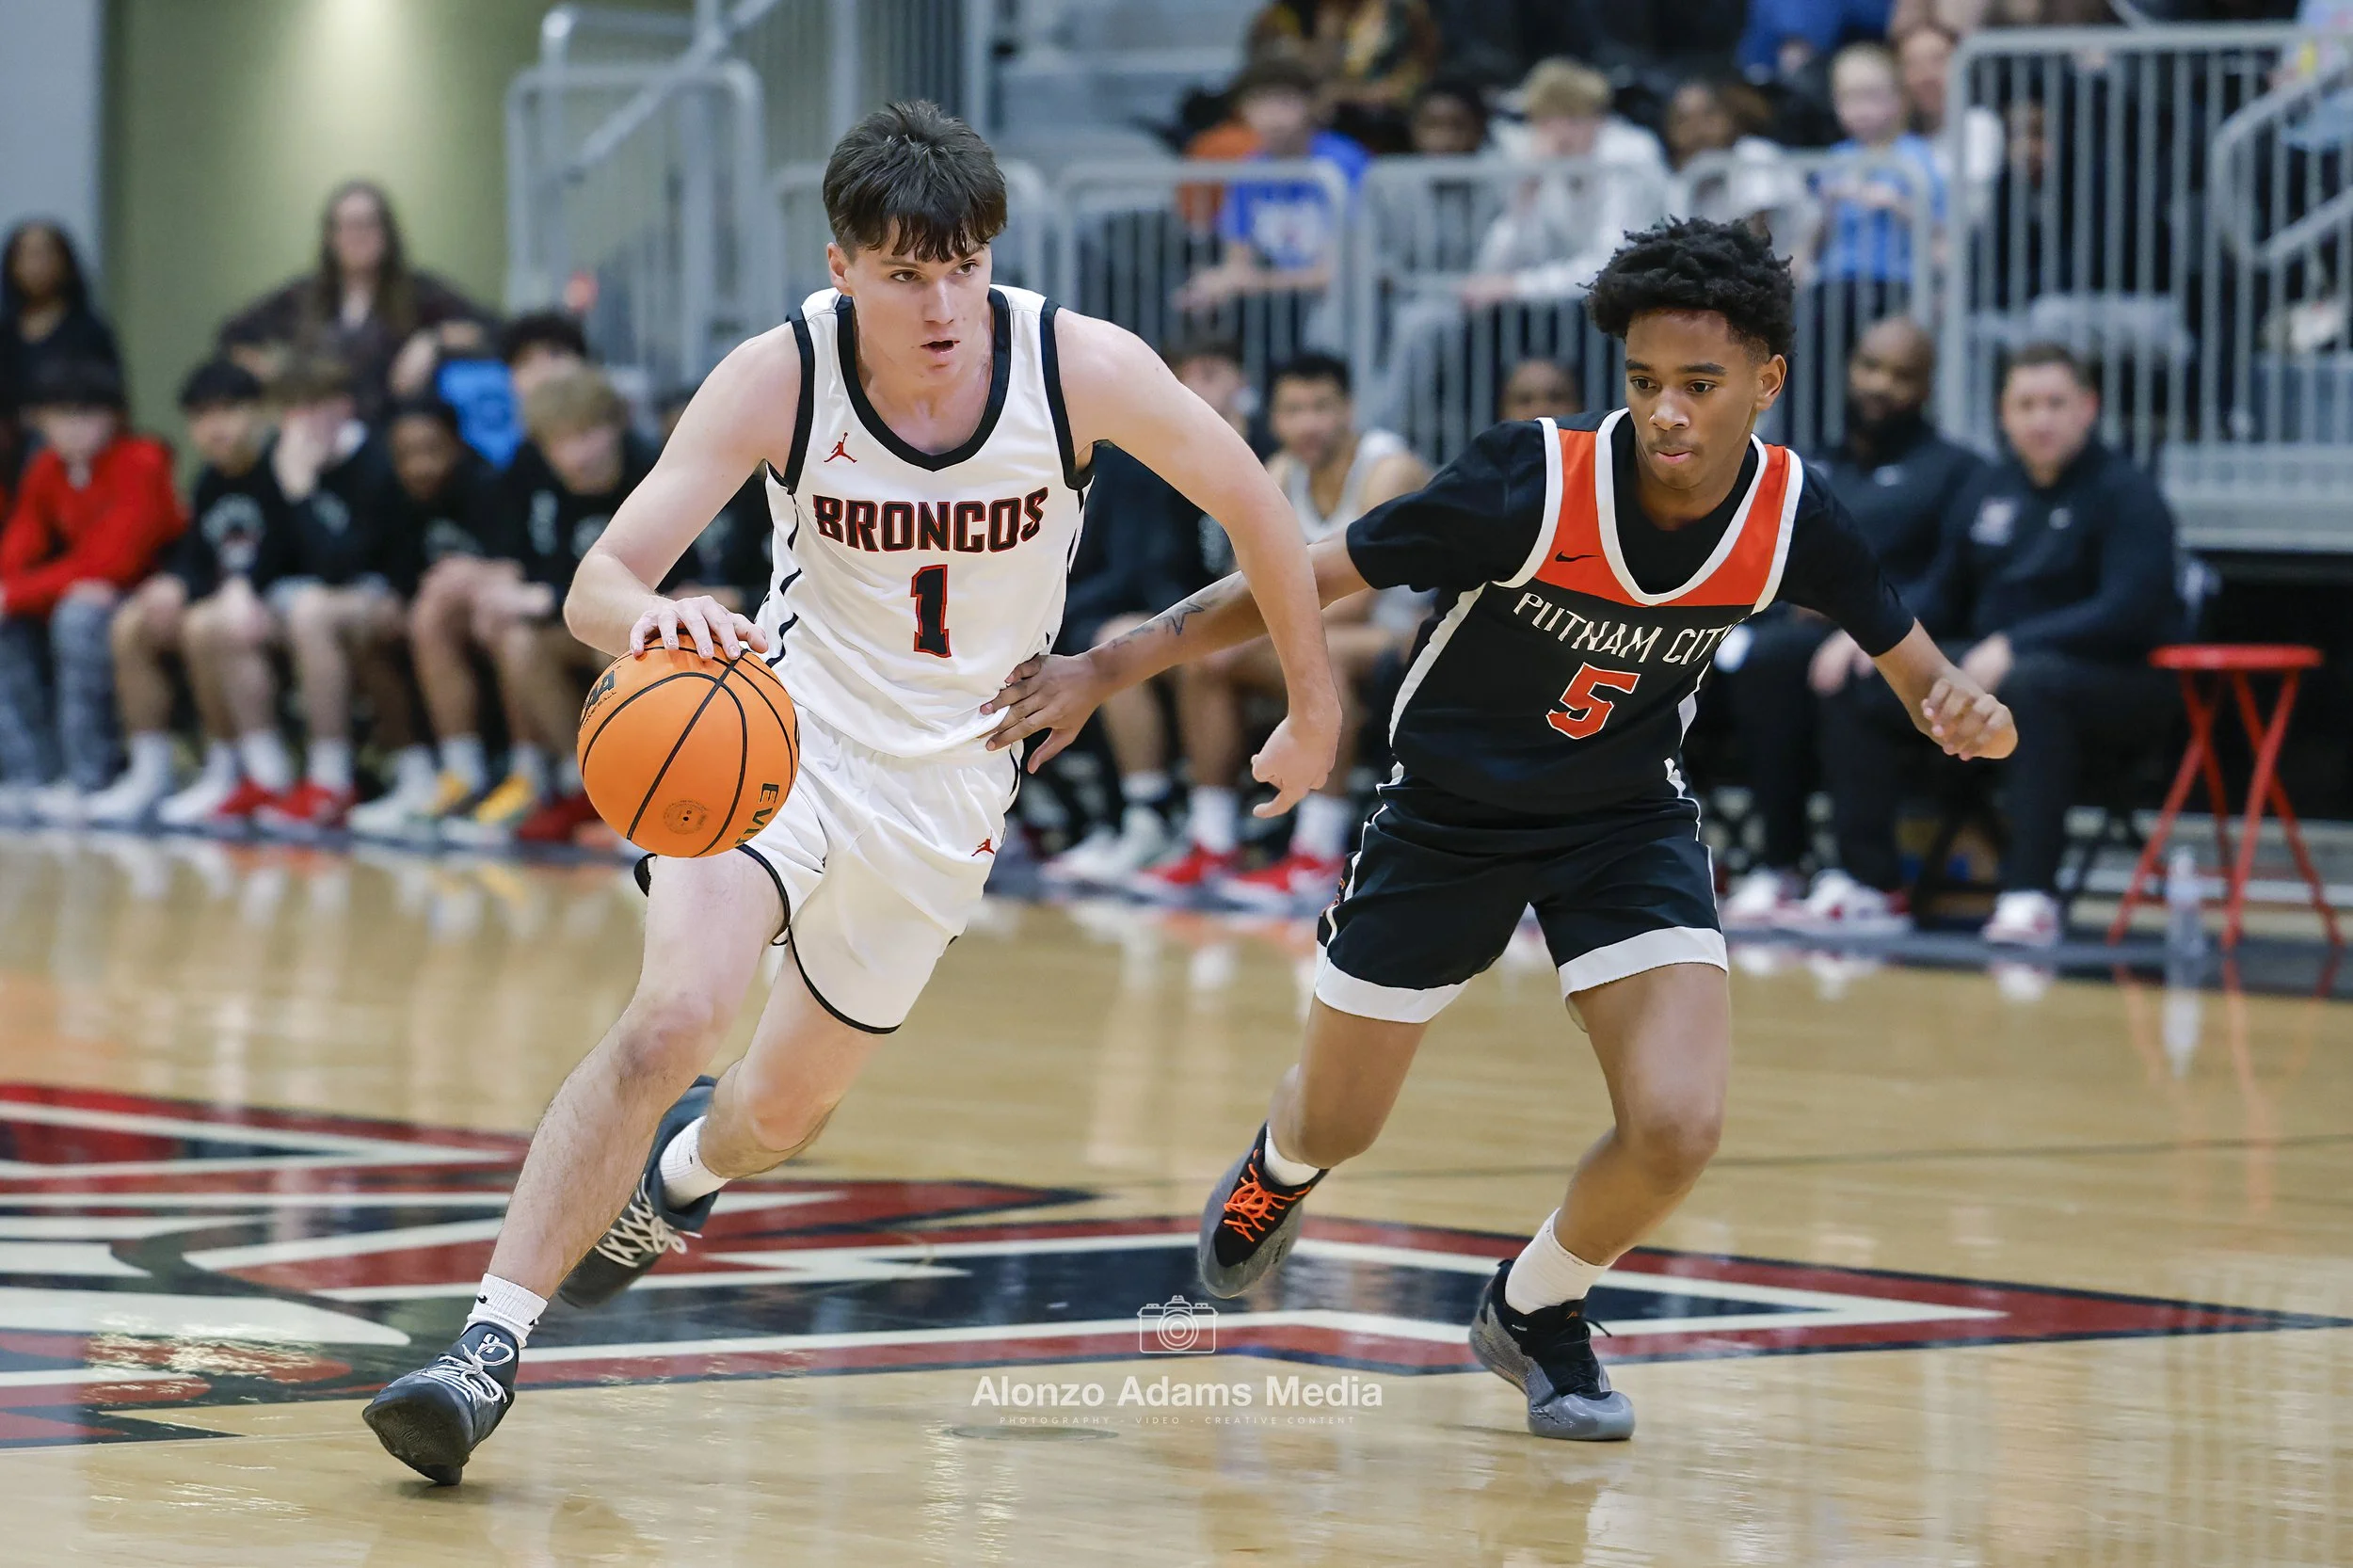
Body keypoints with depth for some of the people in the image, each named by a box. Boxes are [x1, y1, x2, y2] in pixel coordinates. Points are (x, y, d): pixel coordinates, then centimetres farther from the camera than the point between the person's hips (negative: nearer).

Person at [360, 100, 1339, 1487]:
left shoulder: (1084, 368, -19)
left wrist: (1316, 703, 7)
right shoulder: (779, 379, -20)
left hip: (946, 780, 2)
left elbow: (1247, 496, -2)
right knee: (674, 1019, -27)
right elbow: (598, 585, -23)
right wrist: (651, 621, -48)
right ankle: (489, 1346, -22)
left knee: (782, 1113, 15)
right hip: (785, 727, -2)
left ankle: (685, 1164, 54)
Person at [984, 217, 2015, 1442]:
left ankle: (1535, 1310, 13)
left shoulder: (1791, 517, -20)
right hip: (1449, 815, -1)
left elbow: (1914, 665, -4)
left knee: (1676, 1125, -20)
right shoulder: (1535, 485, -30)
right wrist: (1106, 670, -24)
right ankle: (1282, 1165, 55)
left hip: (1629, 821, 1)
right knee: (1334, 1128, 13)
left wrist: (1961, 709, -28)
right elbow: (1307, 578, -22)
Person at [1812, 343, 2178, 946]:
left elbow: (2127, 612, -19)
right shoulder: (1987, 492, 13)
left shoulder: (2126, 493, -7)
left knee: (2031, 682, -40)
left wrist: (2013, 647, -28)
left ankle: (2032, 893, -41)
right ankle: (1868, 881, -4)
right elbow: (1941, 600, 20)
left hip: (2116, 683, -7)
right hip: (1989, 673, 7)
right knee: (1858, 685, -7)